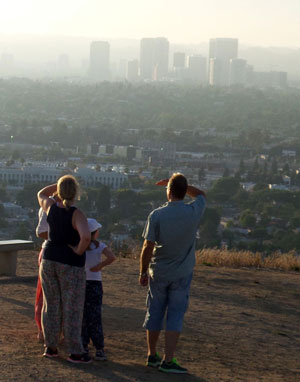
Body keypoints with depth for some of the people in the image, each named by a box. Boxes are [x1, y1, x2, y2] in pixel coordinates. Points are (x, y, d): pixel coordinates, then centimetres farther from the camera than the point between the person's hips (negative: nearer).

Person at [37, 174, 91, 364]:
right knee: (72, 309, 1)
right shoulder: (77, 215, -18)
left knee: (51, 305, 15)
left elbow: (41, 194, 22)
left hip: (49, 261, 5)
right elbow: (86, 236, -35)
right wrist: (79, 250, -17)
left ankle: (50, 347, 20)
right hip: (71, 265, -5)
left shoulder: (51, 207, -2)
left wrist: (61, 184, 17)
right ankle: (75, 352, 4)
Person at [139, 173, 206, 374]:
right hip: (182, 274, 0)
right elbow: (201, 194, 15)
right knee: (175, 316, 2)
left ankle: (152, 356, 24)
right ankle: (168, 360, -3)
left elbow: (147, 247, -10)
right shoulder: (194, 212, -9)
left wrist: (143, 271, 1)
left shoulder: (157, 215, -12)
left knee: (155, 313, 13)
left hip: (158, 273, 0)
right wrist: (180, 184, 10)